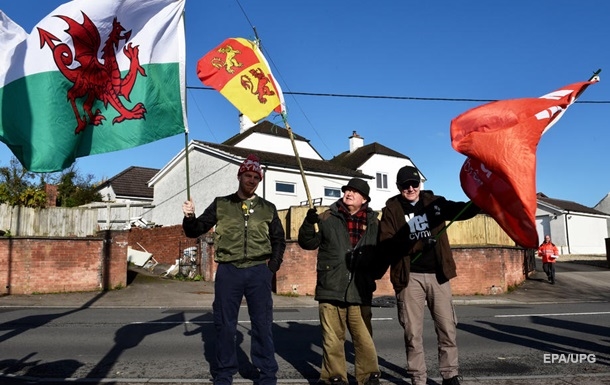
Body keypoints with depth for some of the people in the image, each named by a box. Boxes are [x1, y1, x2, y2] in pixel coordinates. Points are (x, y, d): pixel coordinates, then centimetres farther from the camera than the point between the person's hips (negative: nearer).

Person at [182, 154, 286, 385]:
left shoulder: (268, 209, 8)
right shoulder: (221, 205, 5)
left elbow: (279, 240, 16)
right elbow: (195, 231, 6)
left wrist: (272, 267, 5)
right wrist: (189, 217, -15)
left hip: (258, 272, 1)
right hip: (228, 271, 0)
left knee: (262, 325, 6)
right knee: (224, 325, 8)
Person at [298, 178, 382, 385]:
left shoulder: (373, 222, 7)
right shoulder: (328, 218, 4)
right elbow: (308, 243, 3)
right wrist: (309, 223, -12)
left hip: (360, 290, 1)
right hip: (331, 289, 0)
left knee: (364, 338, 5)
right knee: (332, 338, 7)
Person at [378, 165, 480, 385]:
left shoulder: (434, 202, 7)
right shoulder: (392, 209, 0)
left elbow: (463, 210, -1)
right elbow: (386, 244, -10)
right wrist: (415, 244, -24)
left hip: (437, 274, 3)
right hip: (410, 276, -2)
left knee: (447, 328, 9)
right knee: (413, 332, 5)